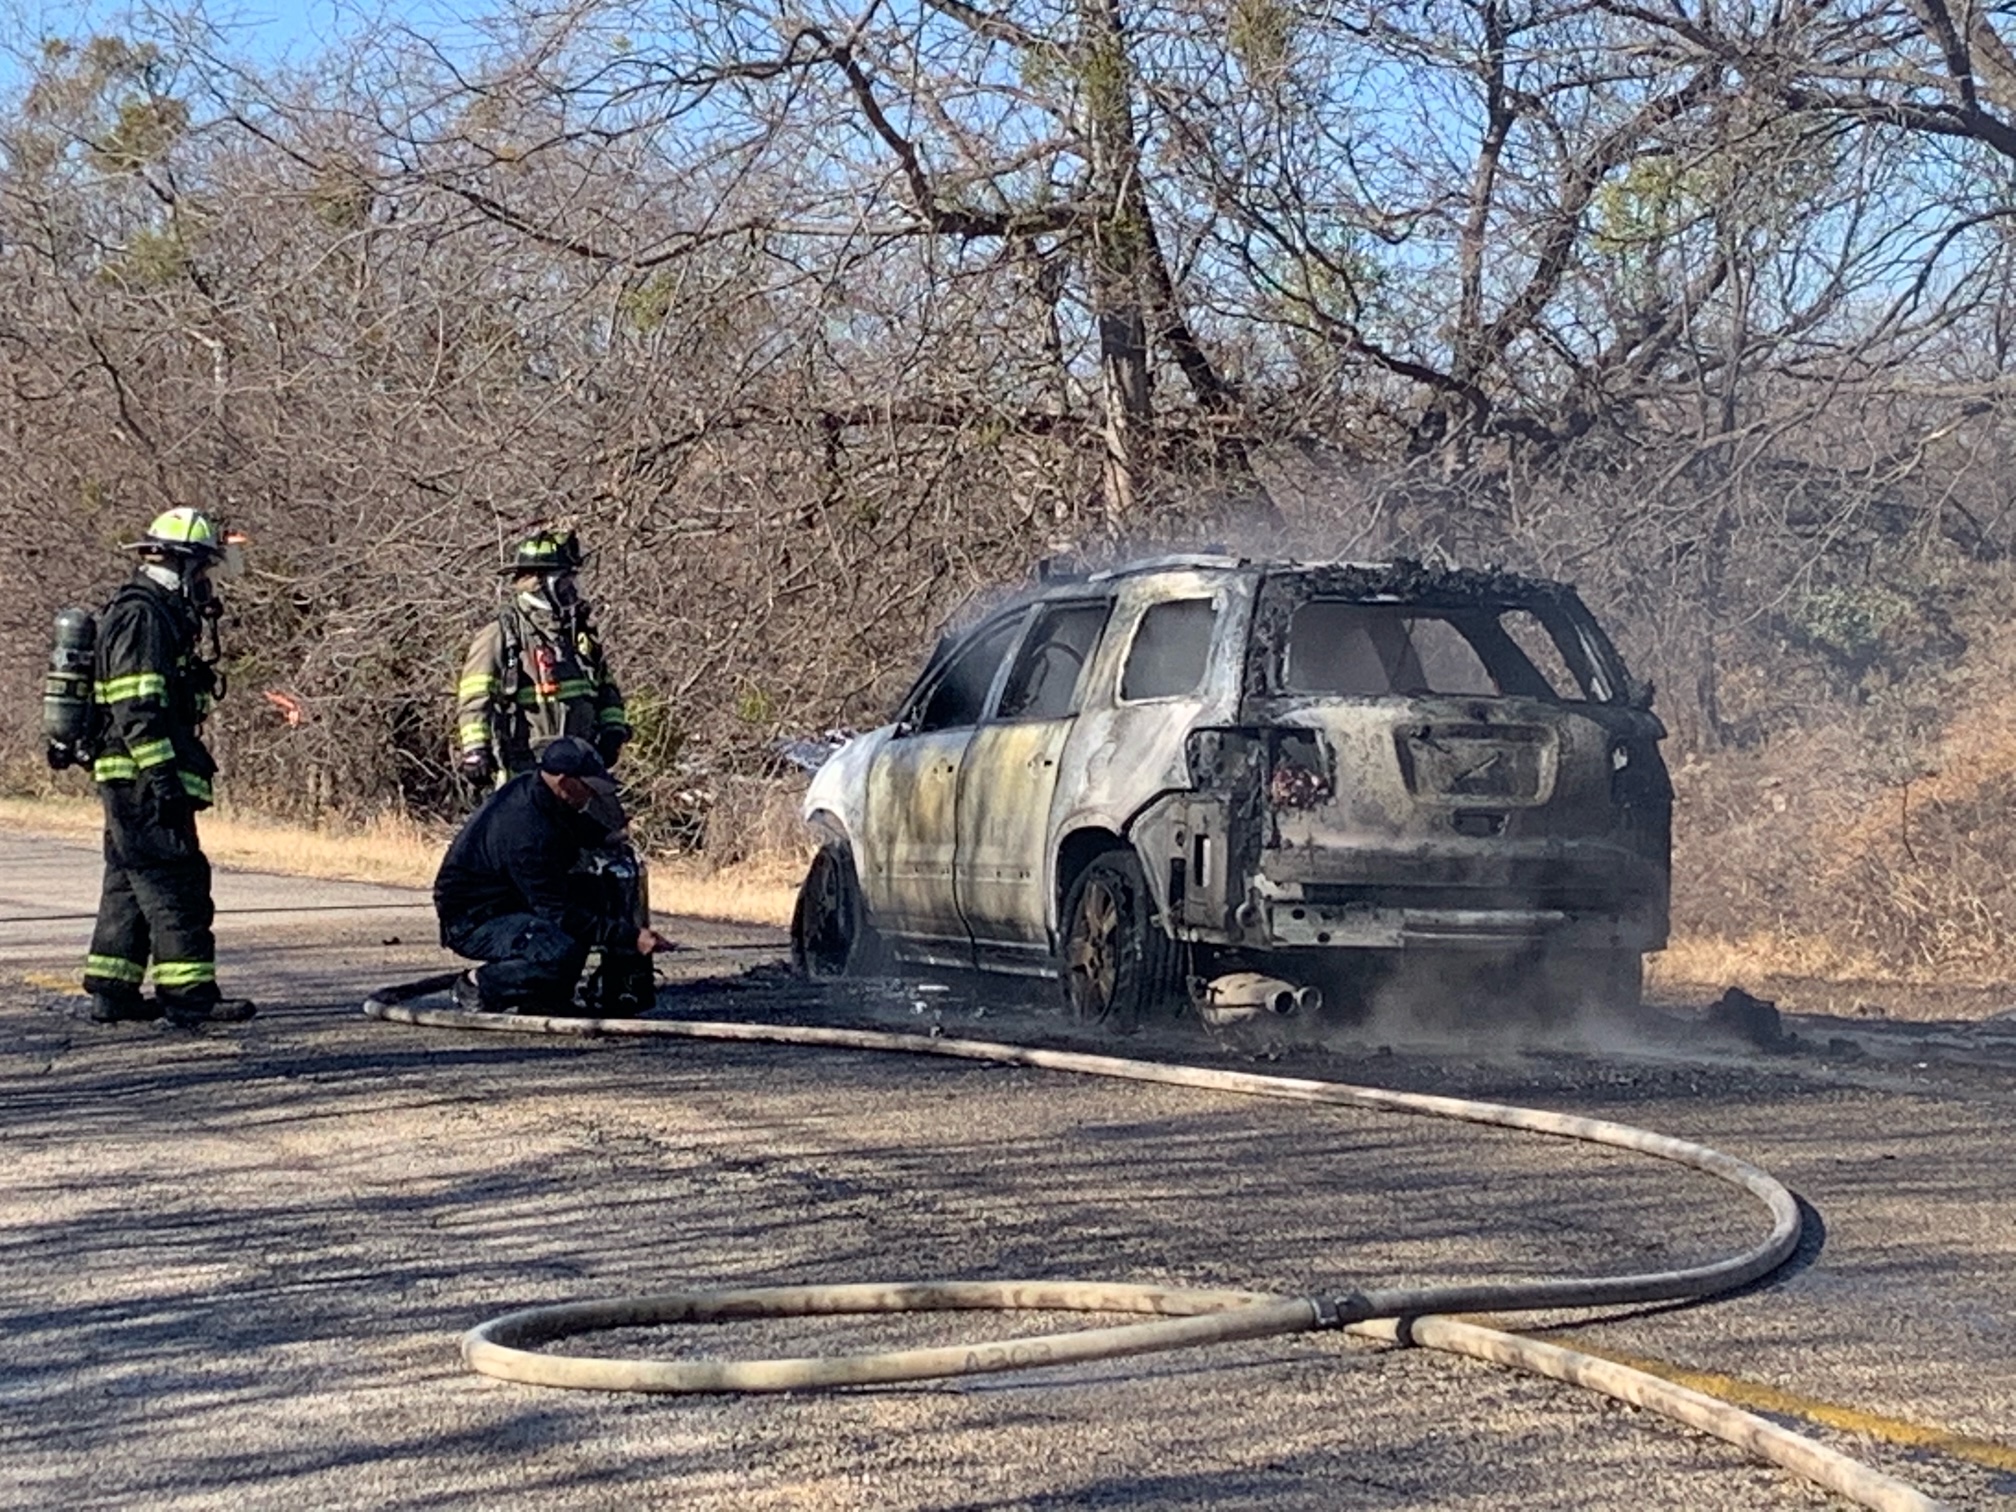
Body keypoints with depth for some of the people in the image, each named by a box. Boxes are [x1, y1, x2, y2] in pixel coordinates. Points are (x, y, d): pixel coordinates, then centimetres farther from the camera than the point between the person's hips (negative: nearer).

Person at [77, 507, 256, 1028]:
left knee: (130, 883, 13)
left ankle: (111, 990, 18)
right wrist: (162, 775, -24)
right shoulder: (141, 616, -13)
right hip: (142, 777, -11)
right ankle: (188, 992, -12)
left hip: (127, 782, 11)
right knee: (175, 881, -11)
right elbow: (136, 709, -21)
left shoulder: (159, 615, 21)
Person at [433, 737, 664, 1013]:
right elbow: (559, 914, -25)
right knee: (562, 952, -31)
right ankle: (477, 985, -7)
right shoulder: (528, 834, -30)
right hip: (471, 922, -10)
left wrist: (607, 837, 5)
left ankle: (549, 995, 6)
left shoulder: (529, 787, -1)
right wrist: (630, 937, -25)